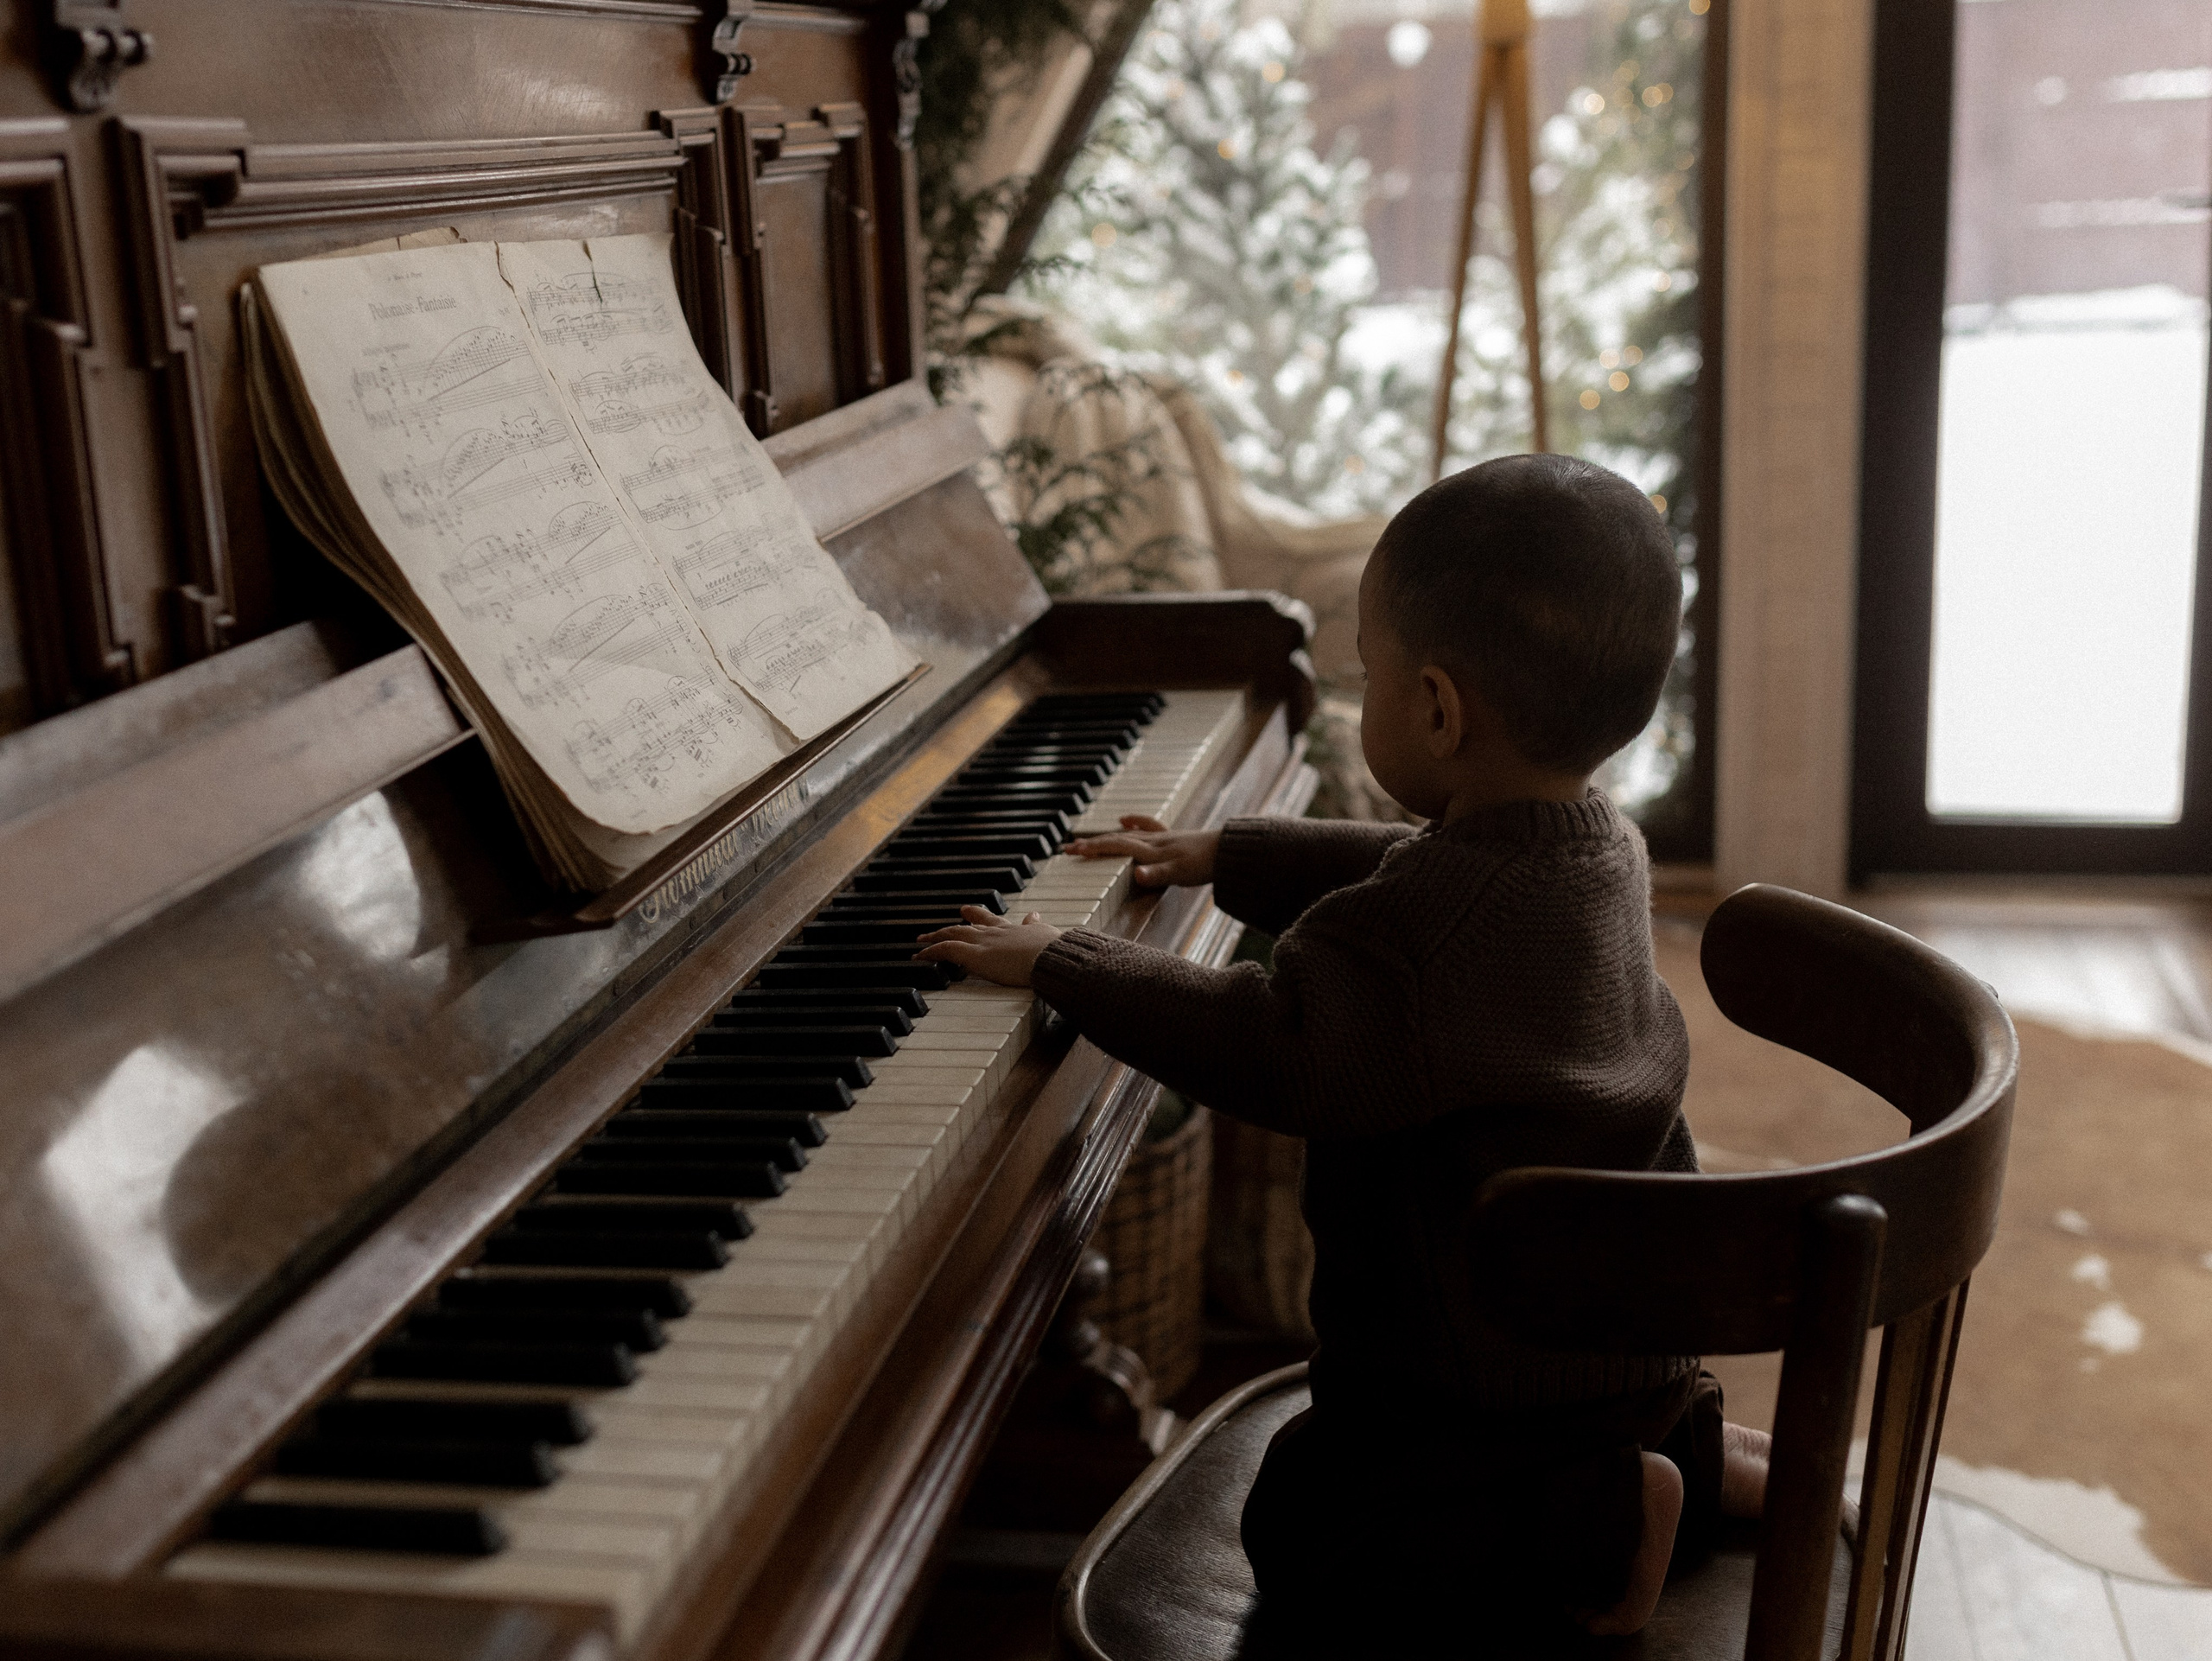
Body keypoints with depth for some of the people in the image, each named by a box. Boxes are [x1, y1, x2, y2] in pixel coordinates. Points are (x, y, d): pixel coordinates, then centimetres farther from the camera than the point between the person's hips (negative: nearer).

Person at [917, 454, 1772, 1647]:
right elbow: (1395, 875, 16)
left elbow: (1272, 1054, -32)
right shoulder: (1603, 848, 0)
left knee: (1297, 1532, -1)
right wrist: (1223, 858, 23)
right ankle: (1686, 1451, 16)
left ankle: (1607, 1517, -6)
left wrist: (1058, 964, -23)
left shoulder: (1437, 933, -33)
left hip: (1507, 1358, -9)